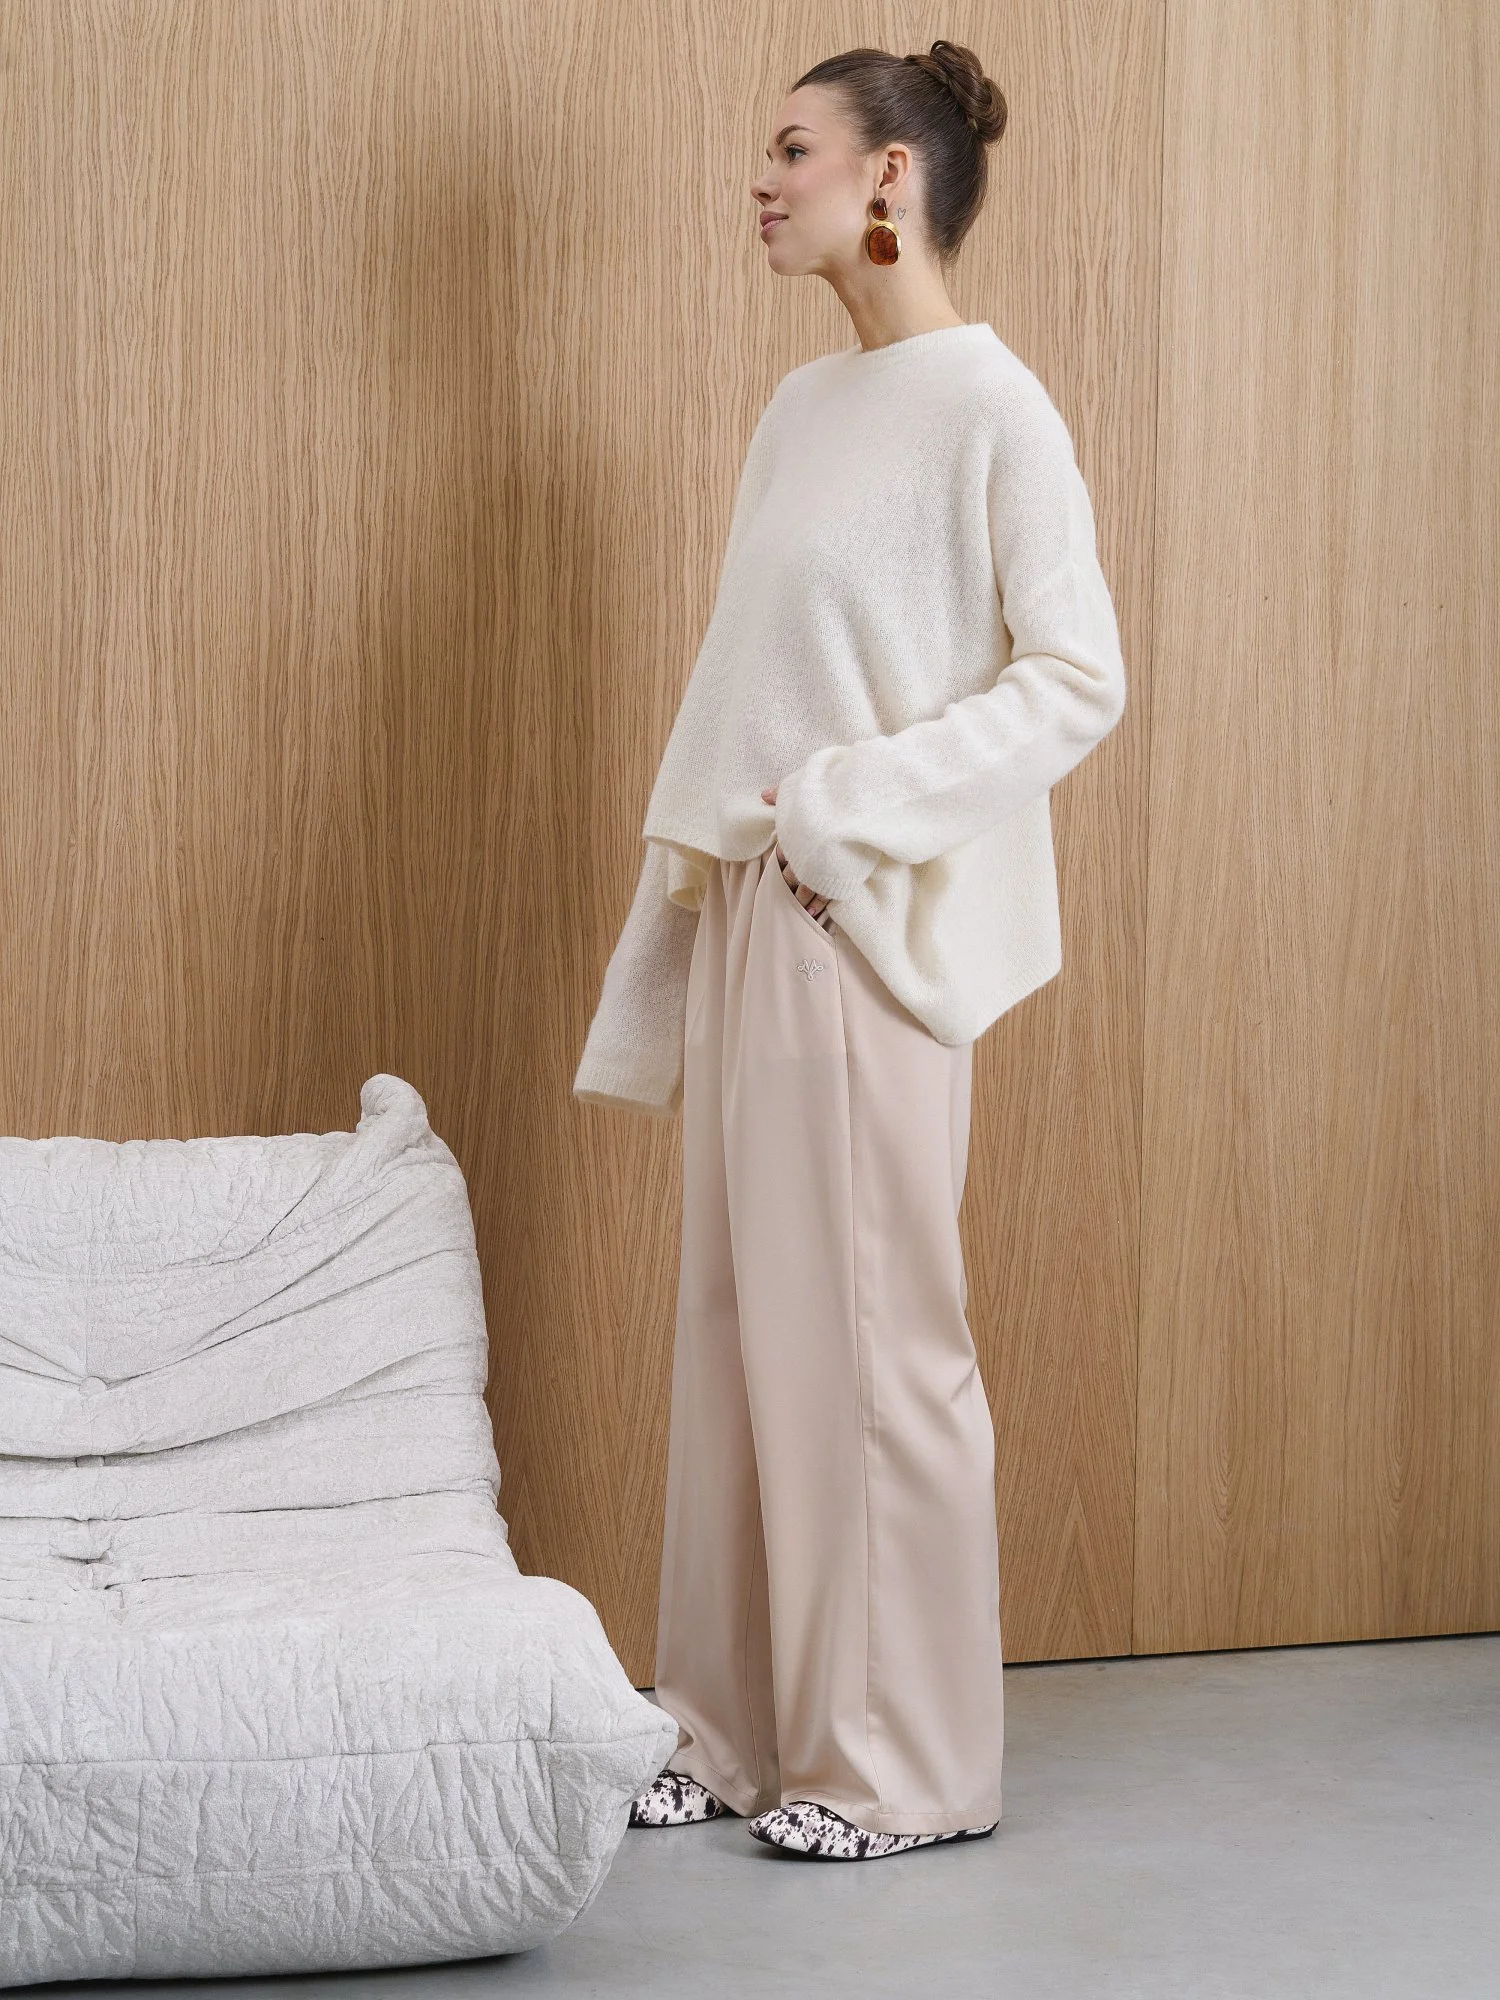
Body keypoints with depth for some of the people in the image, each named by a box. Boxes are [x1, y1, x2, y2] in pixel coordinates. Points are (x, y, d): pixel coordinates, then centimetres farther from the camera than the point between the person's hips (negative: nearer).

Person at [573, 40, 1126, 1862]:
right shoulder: (801, 409, 15)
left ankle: (911, 1765, 9)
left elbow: (1080, 678, -12)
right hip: (746, 911, 8)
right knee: (739, 1325, 10)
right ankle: (746, 1732, 20)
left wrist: (853, 806, -18)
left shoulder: (989, 405, -8)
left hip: (870, 929, -8)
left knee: (870, 1335, -2)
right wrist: (677, 937, 14)